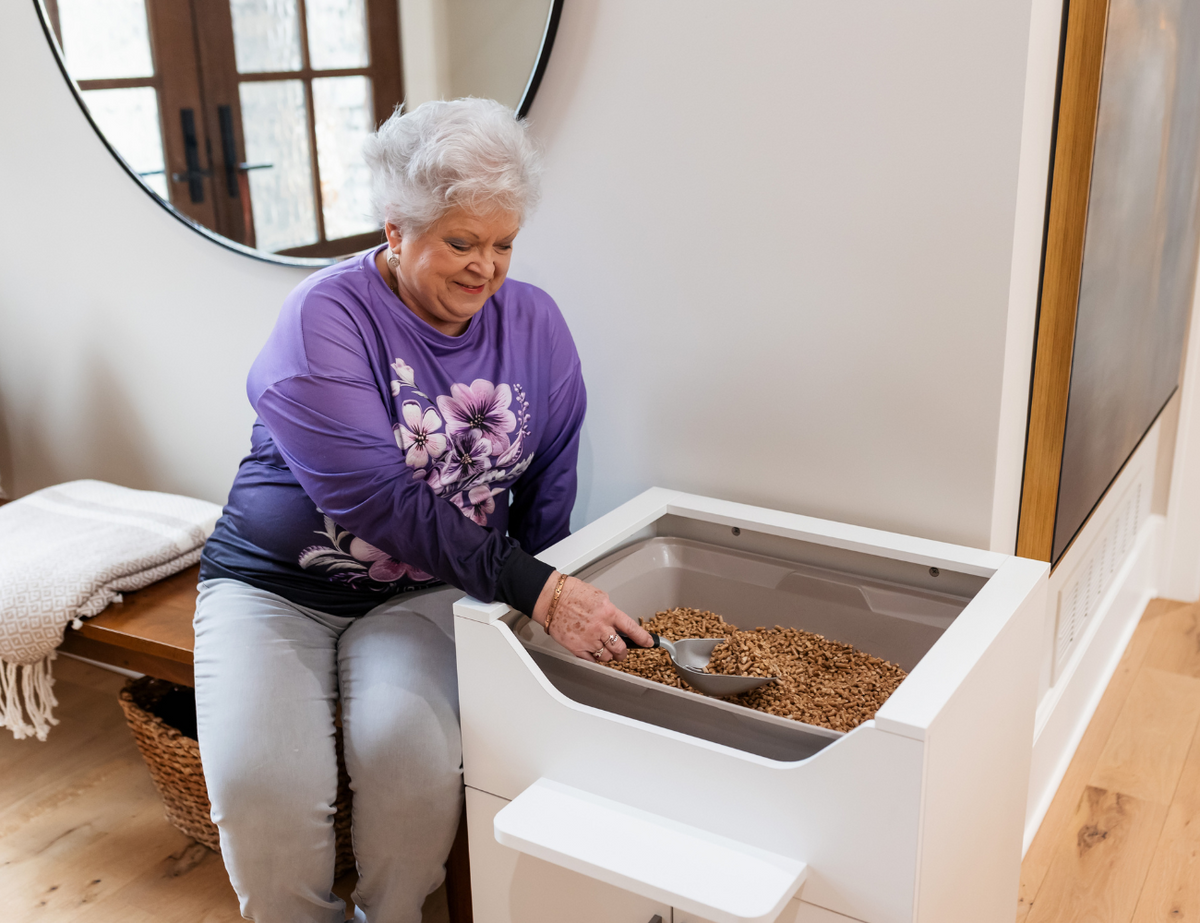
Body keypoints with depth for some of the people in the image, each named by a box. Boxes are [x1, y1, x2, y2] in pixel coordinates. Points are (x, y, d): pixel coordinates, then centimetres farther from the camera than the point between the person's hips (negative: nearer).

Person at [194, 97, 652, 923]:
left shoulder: (535, 323, 0)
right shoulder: (325, 320, -15)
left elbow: (548, 491, 6)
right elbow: (379, 499, -27)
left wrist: (554, 605, -6)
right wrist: (536, 590, -33)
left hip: (426, 594, 2)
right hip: (279, 585, -2)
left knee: (411, 752, -27)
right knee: (262, 782, -25)